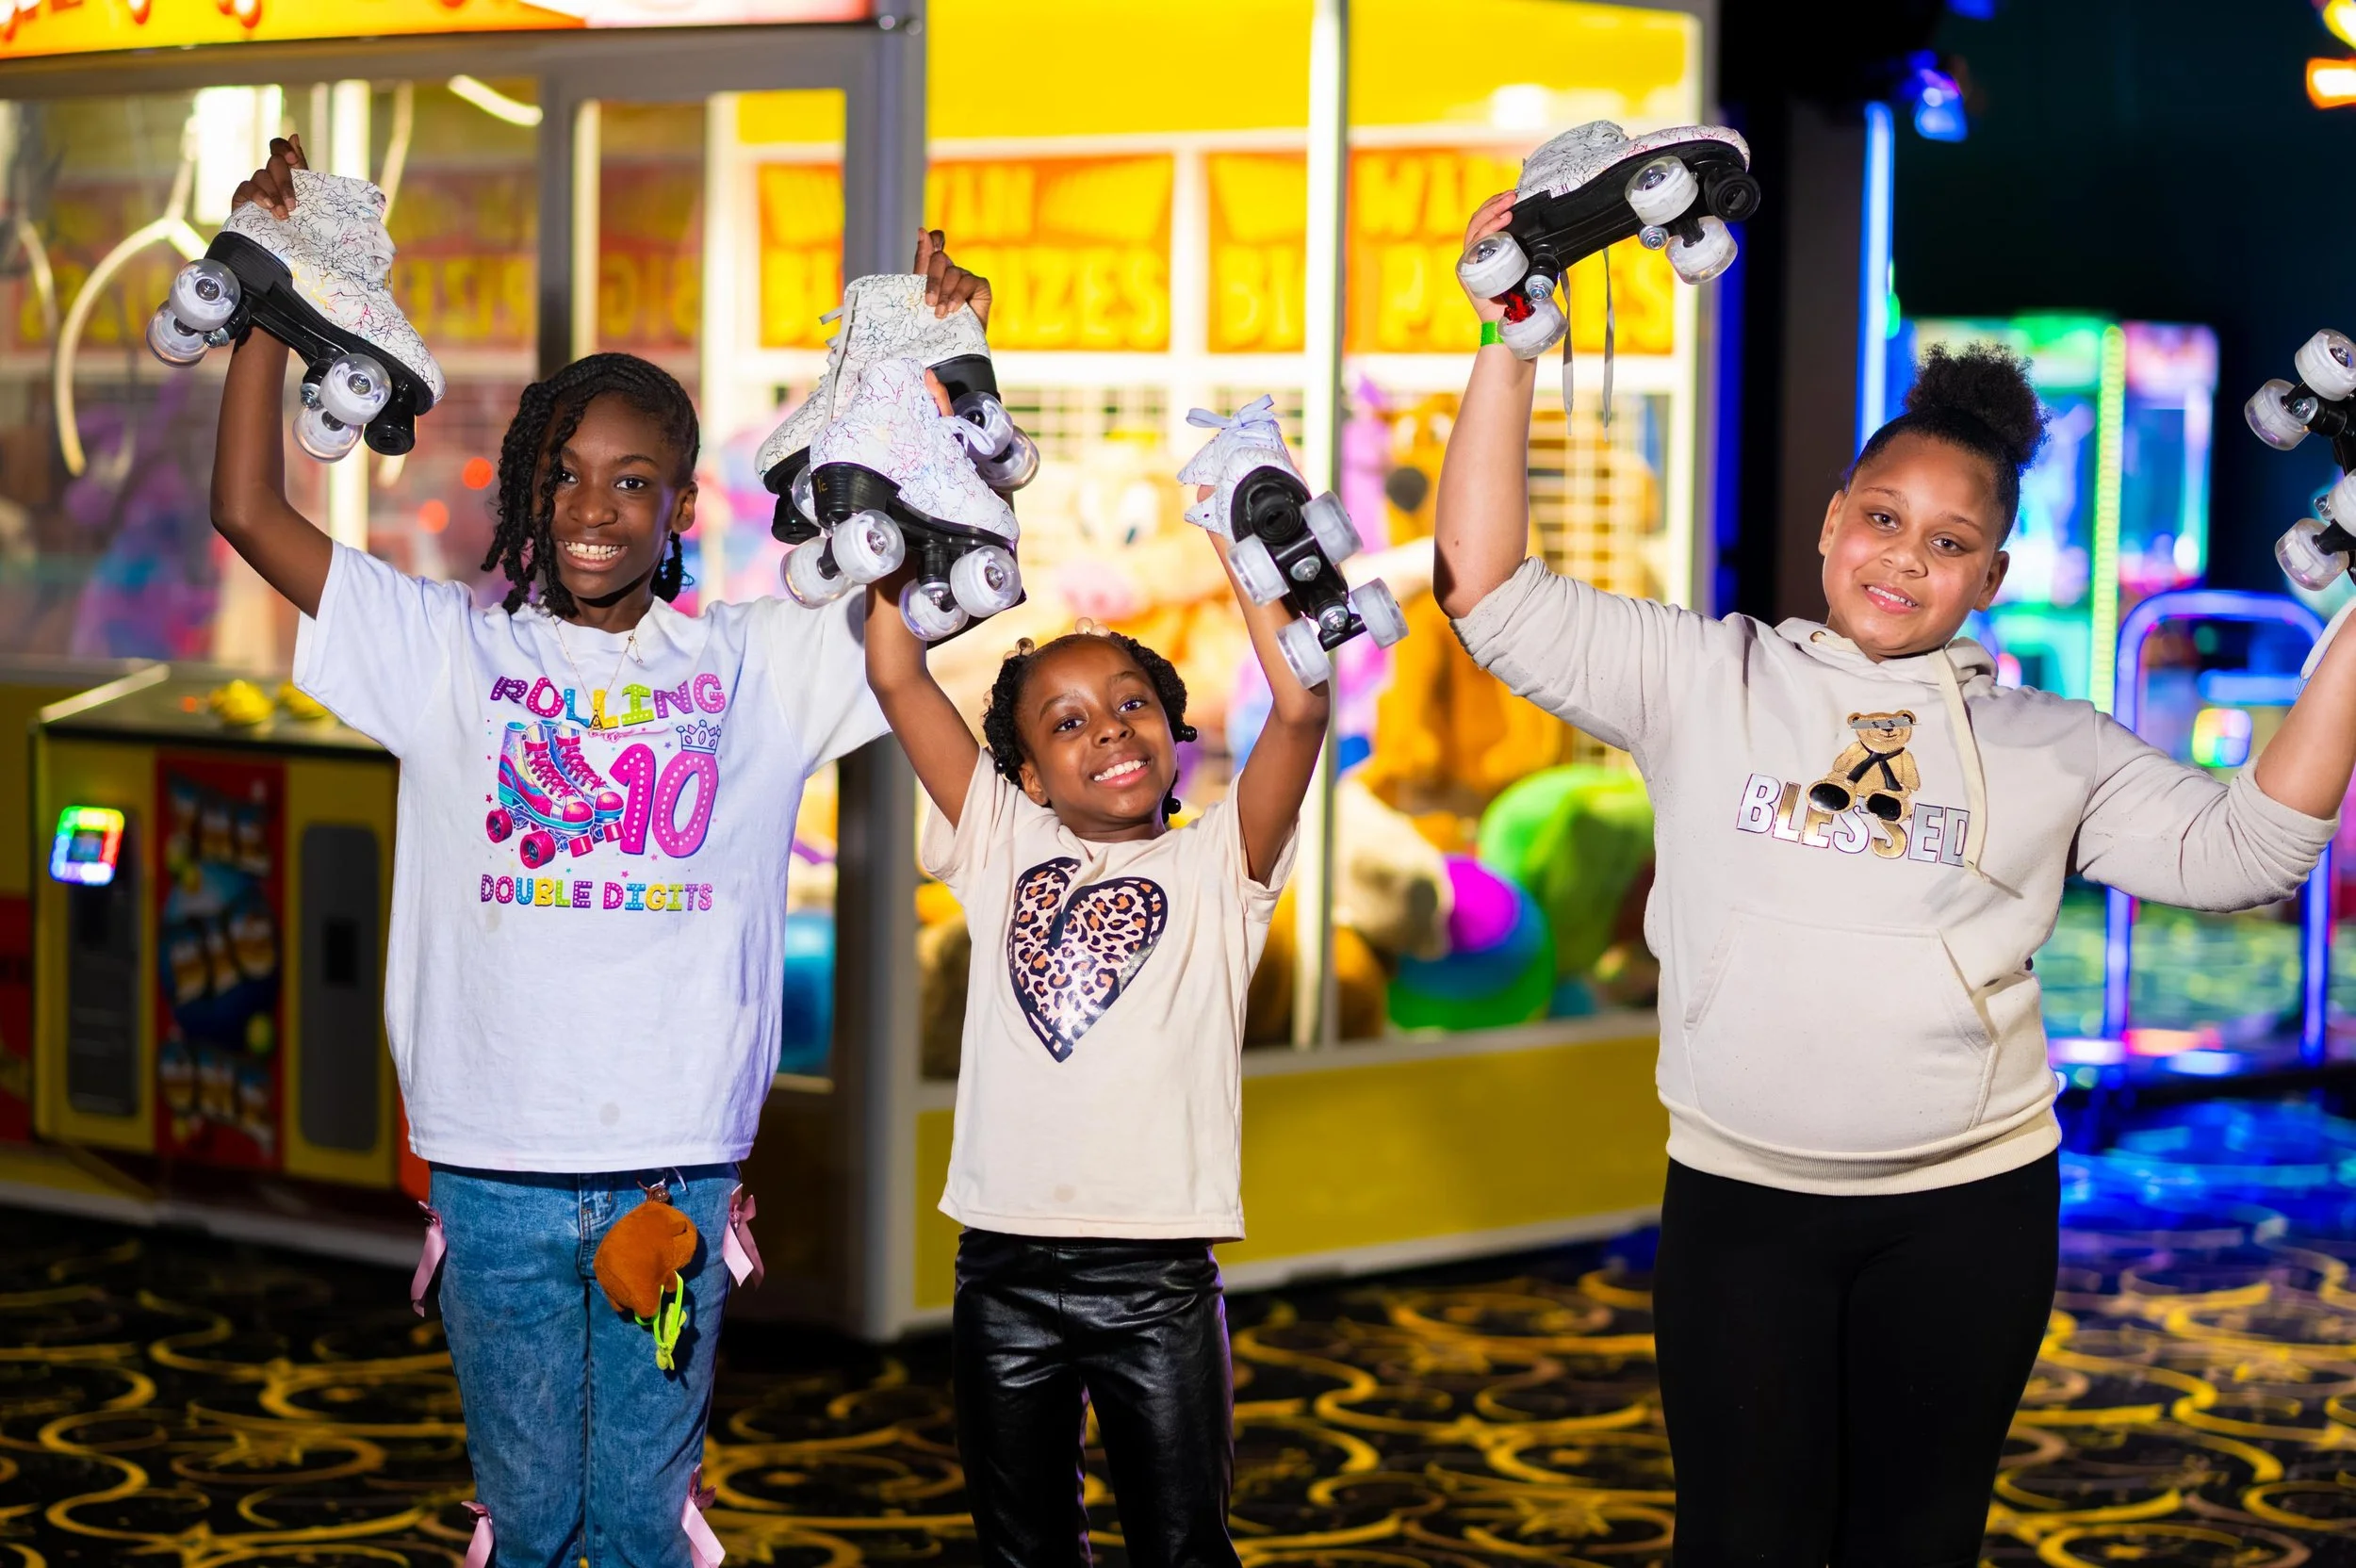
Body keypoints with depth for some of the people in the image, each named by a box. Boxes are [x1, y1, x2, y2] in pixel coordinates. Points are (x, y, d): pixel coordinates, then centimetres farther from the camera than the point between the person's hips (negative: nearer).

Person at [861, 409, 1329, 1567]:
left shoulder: (1213, 866, 2)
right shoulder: (1003, 849, 8)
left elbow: (1299, 705, -11)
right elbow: (897, 682, 3)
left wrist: (1238, 534, -9)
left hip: (1157, 1281, -2)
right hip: (1004, 1269, 2)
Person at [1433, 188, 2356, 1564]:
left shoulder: (2049, 744, 7)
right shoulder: (1705, 677, 4)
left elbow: (2242, 847, -1)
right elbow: (1493, 594, -2)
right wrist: (1511, 343, -6)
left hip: (1973, 1206, 1)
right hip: (1741, 1200, -1)